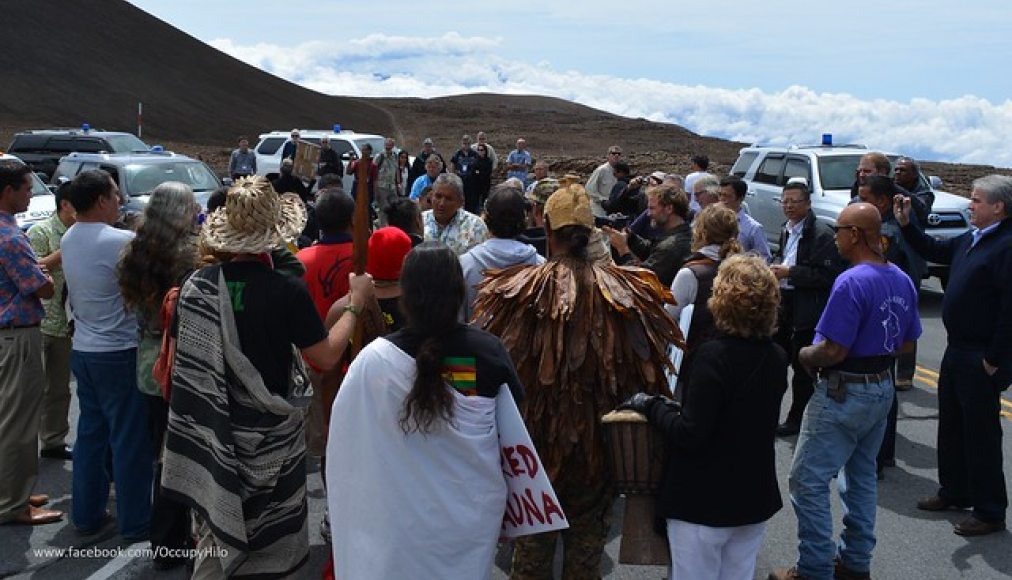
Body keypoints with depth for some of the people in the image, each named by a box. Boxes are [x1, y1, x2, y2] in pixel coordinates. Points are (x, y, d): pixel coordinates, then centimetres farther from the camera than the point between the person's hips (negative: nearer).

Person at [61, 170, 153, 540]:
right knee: (130, 439, 2)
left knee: (91, 433, 16)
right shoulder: (122, 242, -20)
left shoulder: (69, 240, 6)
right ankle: (134, 522, 11)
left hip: (83, 350, 8)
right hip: (119, 353, -8)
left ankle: (87, 514, 25)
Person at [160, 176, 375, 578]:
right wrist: (355, 303, -1)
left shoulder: (195, 285, -8)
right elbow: (326, 357, -12)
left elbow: (179, 357, 3)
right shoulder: (288, 292, -19)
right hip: (269, 433, -3)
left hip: (211, 430, 4)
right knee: (270, 540, 16)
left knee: (215, 531, 18)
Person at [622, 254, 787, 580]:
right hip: (755, 496, 7)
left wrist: (651, 406, -9)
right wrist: (671, 406, 13)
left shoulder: (715, 355, -23)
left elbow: (690, 435, -24)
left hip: (705, 501, -7)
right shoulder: (778, 358, 0)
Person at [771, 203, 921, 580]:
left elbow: (833, 351, -25)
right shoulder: (903, 280, 4)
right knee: (862, 476, 20)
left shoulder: (851, 283, -24)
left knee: (808, 480, 0)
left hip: (844, 392, -9)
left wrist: (804, 355, -7)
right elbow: (906, 342, 13)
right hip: (883, 387, 9)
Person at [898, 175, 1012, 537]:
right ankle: (954, 492, 36)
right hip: (957, 350, 9)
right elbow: (934, 251, 26)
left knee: (981, 433, 1)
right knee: (951, 425, 20)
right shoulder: (971, 239, 8)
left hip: (982, 359, -9)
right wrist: (906, 224, 13)